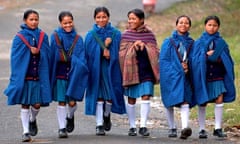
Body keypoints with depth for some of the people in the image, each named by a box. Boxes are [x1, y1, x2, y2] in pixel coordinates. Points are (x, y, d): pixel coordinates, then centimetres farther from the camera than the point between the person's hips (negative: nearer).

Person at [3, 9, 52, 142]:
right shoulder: (19, 38, -1)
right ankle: (26, 132, 8)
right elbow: (15, 58, -2)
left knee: (37, 104, -1)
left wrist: (38, 52, -11)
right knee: (25, 104, 1)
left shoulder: (43, 36, 6)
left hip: (39, 75, 2)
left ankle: (32, 120, 31)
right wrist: (16, 76, -7)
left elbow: (47, 55, 8)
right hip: (23, 75, -2)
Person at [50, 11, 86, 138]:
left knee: (72, 102, -1)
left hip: (73, 74, 1)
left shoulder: (78, 39, 4)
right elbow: (52, 56, 4)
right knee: (61, 102, -1)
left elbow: (81, 58, 3)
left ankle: (70, 117, 31)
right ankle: (62, 128, 7)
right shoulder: (55, 37, 1)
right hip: (60, 73, -1)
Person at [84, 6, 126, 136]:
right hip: (96, 68, -1)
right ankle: (99, 125, -2)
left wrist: (107, 47, -15)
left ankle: (106, 116, 34)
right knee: (98, 96, -5)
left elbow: (117, 53, 0)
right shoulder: (90, 35, 3)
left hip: (111, 69, 1)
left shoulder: (116, 34, 3)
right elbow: (90, 54, -5)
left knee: (110, 95, 4)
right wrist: (105, 46, -14)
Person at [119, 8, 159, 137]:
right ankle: (132, 126, 16)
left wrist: (143, 46, -8)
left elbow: (155, 52, 8)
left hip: (146, 70, 0)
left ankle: (143, 126, -3)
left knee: (146, 97, -7)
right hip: (131, 70, 0)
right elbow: (122, 53, -1)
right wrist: (134, 46, -11)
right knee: (131, 99, 7)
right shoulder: (126, 35, 3)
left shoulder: (149, 34, 3)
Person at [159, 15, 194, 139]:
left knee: (185, 102, -15)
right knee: (170, 104, 6)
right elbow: (163, 60, -2)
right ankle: (172, 128, 19)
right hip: (170, 77, -1)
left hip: (184, 77, 1)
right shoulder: (169, 42, 2)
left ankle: (185, 127, -28)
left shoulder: (191, 43, 9)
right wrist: (178, 68, -11)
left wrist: (187, 67, -6)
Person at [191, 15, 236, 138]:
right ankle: (202, 129, 12)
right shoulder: (199, 42, 2)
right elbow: (195, 59, -4)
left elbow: (227, 60, 5)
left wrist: (218, 59, -13)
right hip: (202, 76, -1)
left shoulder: (221, 43, 6)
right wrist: (206, 55, -16)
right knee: (202, 103, 4)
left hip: (217, 76, 1)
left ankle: (218, 128, -4)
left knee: (219, 100, -9)